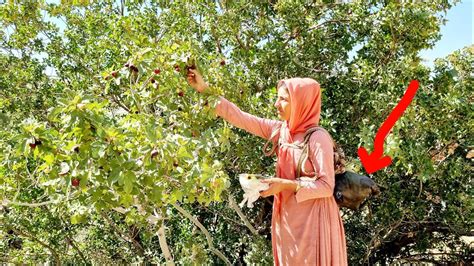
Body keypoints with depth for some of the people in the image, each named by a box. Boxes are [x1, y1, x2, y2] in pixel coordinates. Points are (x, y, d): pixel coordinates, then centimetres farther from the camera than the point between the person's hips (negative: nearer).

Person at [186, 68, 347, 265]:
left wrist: (286, 184, -22)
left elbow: (326, 187, -17)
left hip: (312, 220, -6)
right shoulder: (280, 130, 1)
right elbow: (241, 118, 0)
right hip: (287, 217, 6)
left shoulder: (318, 138, -17)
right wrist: (204, 89, -3)